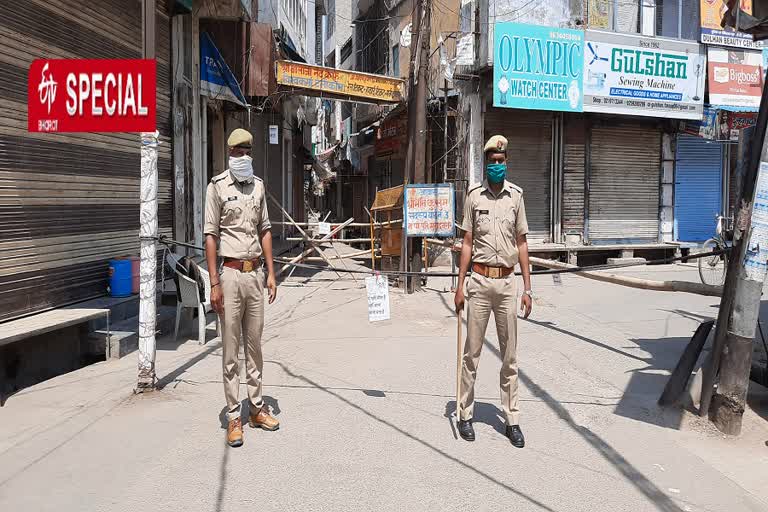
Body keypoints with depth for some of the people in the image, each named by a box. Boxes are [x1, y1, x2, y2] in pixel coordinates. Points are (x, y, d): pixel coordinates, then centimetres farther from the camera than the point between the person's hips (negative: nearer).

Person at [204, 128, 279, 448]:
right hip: (231, 273, -5)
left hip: (255, 272, 5)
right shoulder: (217, 186, -4)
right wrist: (214, 283, -13)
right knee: (230, 349, 1)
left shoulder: (258, 185, 13)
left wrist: (271, 273, 10)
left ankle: (256, 408, 23)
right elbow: (211, 235, -7)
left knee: (255, 344, 12)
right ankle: (234, 417, 8)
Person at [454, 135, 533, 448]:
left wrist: (527, 288, 3)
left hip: (507, 282, 1)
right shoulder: (474, 196, 3)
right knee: (472, 351, 5)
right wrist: (460, 286, -1)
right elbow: (467, 243, 5)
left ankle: (512, 419, 16)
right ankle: (465, 414, 16)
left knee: (510, 355, 7)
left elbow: (521, 243, 8)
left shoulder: (516, 196, 6)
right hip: (480, 280, -1)